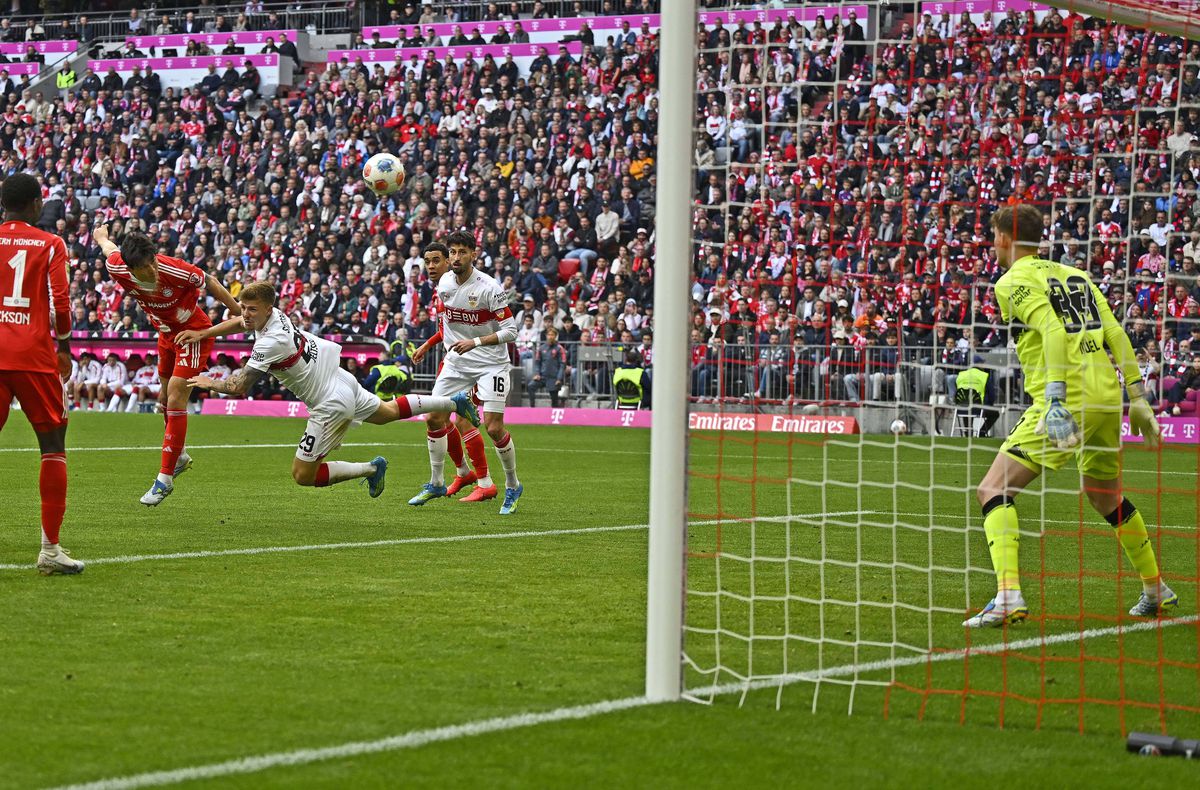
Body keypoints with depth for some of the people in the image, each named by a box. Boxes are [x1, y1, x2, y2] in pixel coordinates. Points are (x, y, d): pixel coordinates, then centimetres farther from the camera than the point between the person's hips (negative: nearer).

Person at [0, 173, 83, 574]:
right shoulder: (50, 244, 1)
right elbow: (61, 303, -5)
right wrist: (64, 346, 11)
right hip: (33, 354, -2)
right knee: (52, 443, 6)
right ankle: (50, 548, 0)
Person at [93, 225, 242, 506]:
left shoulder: (176, 271, -35)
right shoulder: (117, 269, -23)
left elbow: (210, 283, -17)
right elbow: (109, 249, 1)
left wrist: (239, 313, -5)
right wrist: (101, 236, 26)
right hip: (167, 333, 6)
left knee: (175, 401, -13)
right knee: (165, 398, 19)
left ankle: (165, 479, -6)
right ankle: (180, 457, 43)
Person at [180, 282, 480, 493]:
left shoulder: (271, 343, -30)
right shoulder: (272, 313, -5)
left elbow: (239, 389, -25)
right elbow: (239, 322, 19)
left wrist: (210, 383, -8)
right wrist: (202, 334, 14)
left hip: (331, 405, -9)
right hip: (342, 380, 9)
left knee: (303, 475, -3)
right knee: (388, 412, 34)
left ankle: (370, 469, 2)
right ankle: (456, 402, 40)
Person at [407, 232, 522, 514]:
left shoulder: (489, 288, -20)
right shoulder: (444, 283, 0)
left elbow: (510, 331, -19)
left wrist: (474, 342, -27)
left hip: (491, 363, -6)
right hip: (456, 362, 6)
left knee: (493, 428, -13)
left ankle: (513, 486, 8)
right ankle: (436, 483, 17)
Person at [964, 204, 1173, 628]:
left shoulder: (1015, 281, -2)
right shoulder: (1075, 275, 20)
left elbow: (1053, 333, -19)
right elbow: (1116, 335, 13)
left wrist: (1055, 402, -26)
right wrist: (1139, 401, 15)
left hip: (1069, 402, -8)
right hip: (1107, 398, 8)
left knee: (994, 490, -5)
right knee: (1107, 497, 27)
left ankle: (1008, 597, -22)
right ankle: (1157, 592, 35)